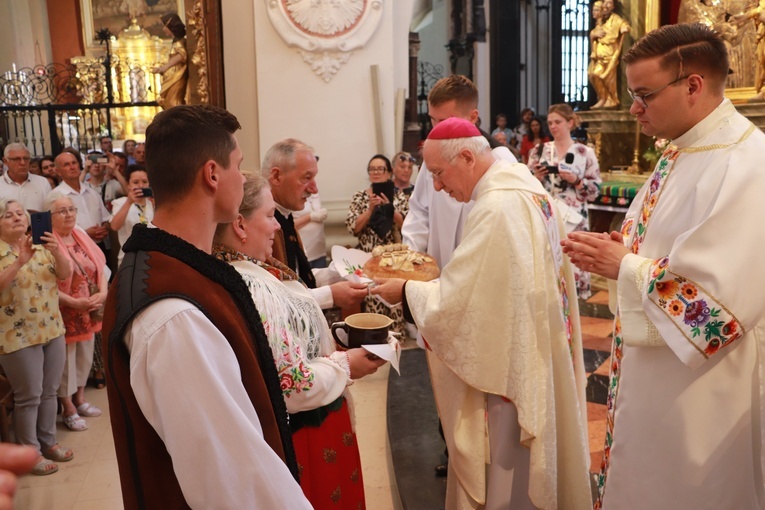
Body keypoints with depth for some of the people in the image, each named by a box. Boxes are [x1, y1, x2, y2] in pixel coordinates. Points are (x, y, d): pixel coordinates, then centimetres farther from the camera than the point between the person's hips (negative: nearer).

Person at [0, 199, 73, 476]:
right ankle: (30, 452, 13)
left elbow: (65, 274, -4)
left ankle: (48, 441, 28)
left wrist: (57, 252, -22)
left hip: (52, 330, 5)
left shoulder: (42, 246, 7)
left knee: (49, 391, 14)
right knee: (29, 396, 0)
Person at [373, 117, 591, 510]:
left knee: (507, 467, 8)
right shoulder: (525, 186, 5)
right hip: (539, 352, 10)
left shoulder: (496, 208, -26)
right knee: (530, 462, 24)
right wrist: (426, 282, 10)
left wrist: (406, 291, -7)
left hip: (512, 364, -10)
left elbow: (455, 301, -23)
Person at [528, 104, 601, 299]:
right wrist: (537, 177, -9)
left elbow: (595, 190, 1)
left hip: (573, 218, -2)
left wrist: (575, 180, -14)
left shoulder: (585, 153, 2)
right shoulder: (539, 151, 8)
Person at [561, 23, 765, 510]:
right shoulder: (683, 151, 6)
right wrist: (623, 249, -2)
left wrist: (623, 266, -20)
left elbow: (721, 304, -29)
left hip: (700, 394, -9)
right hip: (652, 374, 9)